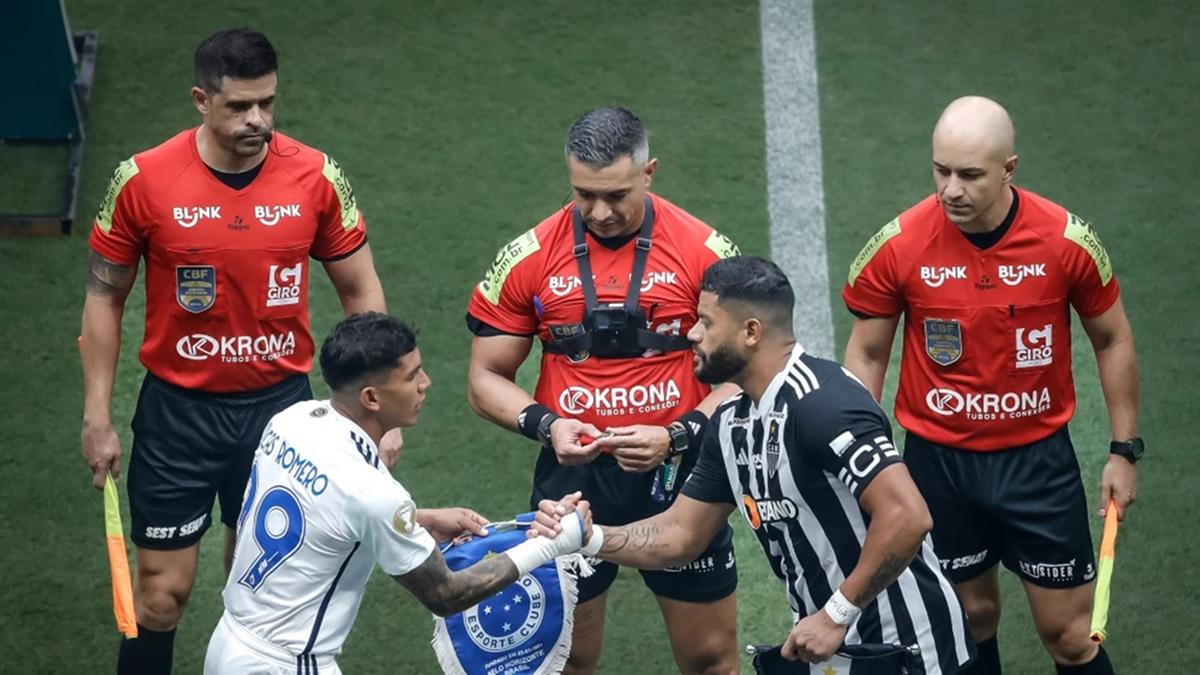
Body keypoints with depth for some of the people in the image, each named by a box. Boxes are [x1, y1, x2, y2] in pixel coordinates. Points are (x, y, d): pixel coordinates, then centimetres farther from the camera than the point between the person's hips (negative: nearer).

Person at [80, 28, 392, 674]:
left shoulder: (317, 177, -8)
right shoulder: (143, 181, -12)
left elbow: (361, 293, 3)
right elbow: (104, 298, -1)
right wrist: (97, 419, -2)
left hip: (281, 404, 2)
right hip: (178, 409, -1)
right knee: (161, 591, 2)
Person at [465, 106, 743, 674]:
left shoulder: (703, 252, -6)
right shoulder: (529, 258, -3)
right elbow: (486, 380, 4)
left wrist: (677, 436, -18)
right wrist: (546, 426, -14)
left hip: (676, 473, -1)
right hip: (573, 476, 1)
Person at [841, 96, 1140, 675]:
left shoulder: (1068, 241, -14)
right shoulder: (899, 246, -14)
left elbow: (1112, 340, 2)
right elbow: (866, 354, 1)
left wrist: (1124, 450, 4)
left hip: (1038, 457, 0)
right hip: (938, 458, 0)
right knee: (971, 616, 13)